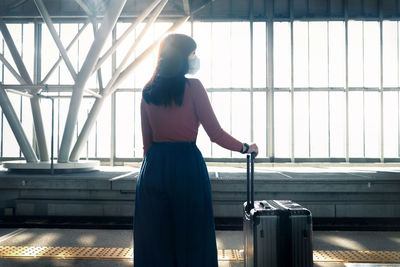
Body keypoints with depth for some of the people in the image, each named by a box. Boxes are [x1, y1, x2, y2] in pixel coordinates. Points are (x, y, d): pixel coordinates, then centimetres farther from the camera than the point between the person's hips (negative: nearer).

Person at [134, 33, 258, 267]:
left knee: (154, 238, 12)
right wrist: (245, 148, 7)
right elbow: (216, 134, -7)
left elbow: (147, 141, 12)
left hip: (153, 166, 5)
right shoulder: (192, 87, -7)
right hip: (187, 164, -5)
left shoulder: (148, 92, 9)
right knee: (191, 238, 7)